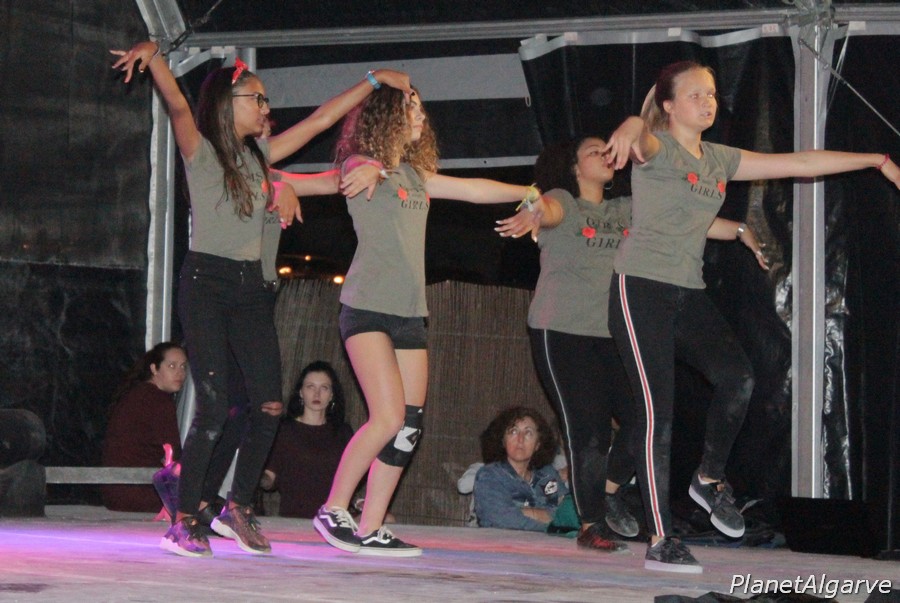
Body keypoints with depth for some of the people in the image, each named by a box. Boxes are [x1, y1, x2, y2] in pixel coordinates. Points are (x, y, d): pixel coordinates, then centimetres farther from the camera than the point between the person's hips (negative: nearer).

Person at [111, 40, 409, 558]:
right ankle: (185, 521, -6)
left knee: (270, 406, -3)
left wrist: (375, 80, 18)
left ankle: (238, 509, 12)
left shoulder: (261, 155, 15)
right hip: (206, 282, -6)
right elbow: (178, 105, -22)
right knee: (215, 406, -14)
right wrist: (152, 55, -40)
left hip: (251, 287, 6)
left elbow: (323, 117, 18)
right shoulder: (200, 151, -3)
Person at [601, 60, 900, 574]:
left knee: (738, 377, -18)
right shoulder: (657, 148, -6)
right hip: (643, 289, -6)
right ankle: (660, 541, -5)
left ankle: (710, 479, 5)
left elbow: (798, 163, 18)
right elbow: (639, 139, -31)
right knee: (657, 412, -9)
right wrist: (630, 128, -58)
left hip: (690, 294, 6)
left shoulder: (719, 159, 14)